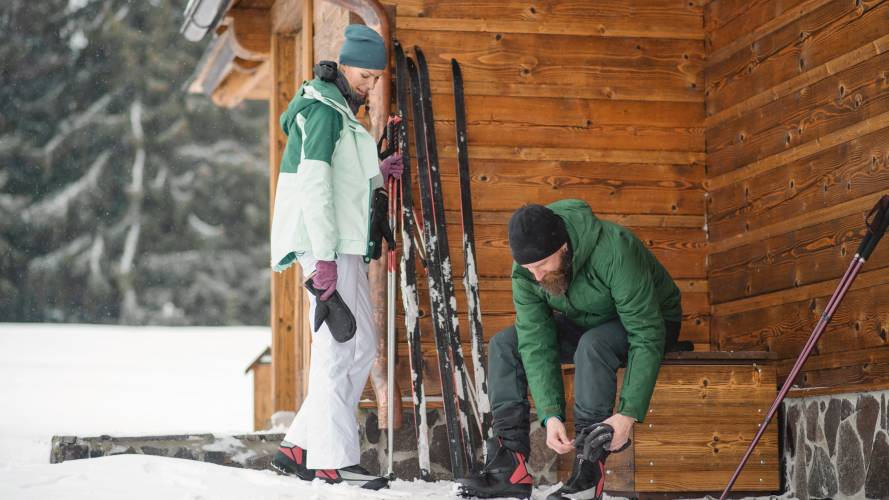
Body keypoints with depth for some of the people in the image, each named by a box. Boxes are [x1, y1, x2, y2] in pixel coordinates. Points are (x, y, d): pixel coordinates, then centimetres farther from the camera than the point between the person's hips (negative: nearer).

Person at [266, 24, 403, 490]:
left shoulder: (339, 110, 20)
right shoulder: (323, 109, -10)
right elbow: (314, 185, -19)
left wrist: (376, 173, 10)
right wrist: (323, 256, -23)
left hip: (342, 246, 10)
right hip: (327, 246, -10)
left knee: (361, 345, 10)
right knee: (339, 347, -9)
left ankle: (300, 447, 12)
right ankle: (334, 459, -5)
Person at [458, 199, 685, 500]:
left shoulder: (614, 252, -36)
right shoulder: (525, 271, -19)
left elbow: (647, 338, -35)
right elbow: (536, 343, -20)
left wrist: (629, 414, -40)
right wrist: (551, 415, -32)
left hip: (648, 323, -6)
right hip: (584, 325, 6)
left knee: (593, 345, -37)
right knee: (503, 346, -11)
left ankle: (590, 472, -31)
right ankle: (510, 465, -17)